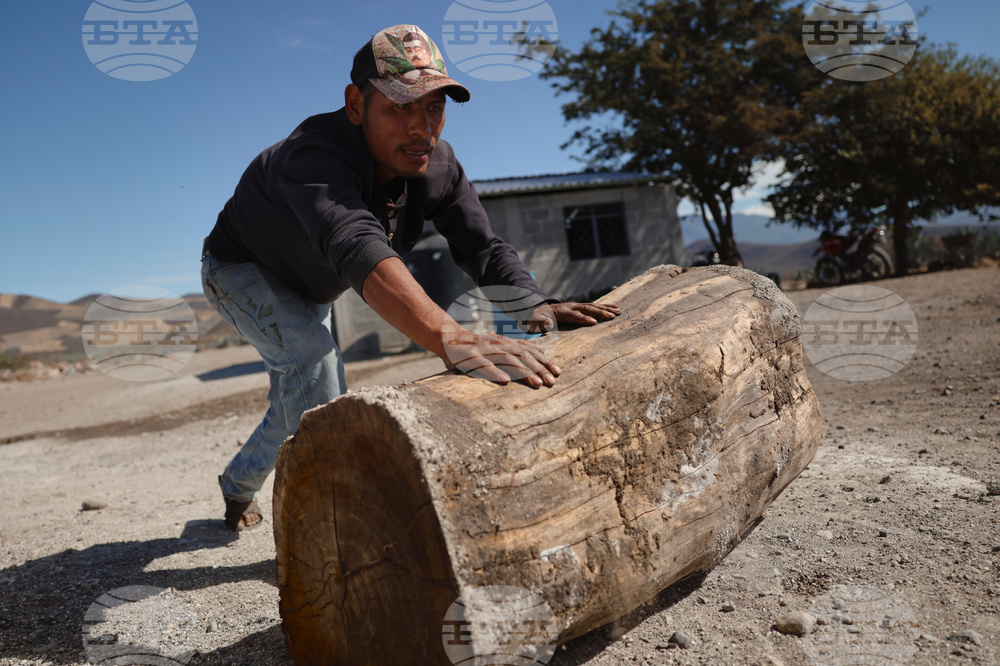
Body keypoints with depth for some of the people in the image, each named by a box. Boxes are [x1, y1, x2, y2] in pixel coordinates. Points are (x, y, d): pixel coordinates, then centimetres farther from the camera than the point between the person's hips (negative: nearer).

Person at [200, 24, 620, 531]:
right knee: (311, 350, -33)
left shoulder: (436, 165, -21)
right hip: (240, 271, -6)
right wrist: (450, 339, -78)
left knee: (297, 408, 15)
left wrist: (532, 305, -50)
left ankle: (237, 489, 45)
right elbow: (356, 246, -62)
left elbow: (483, 248, -28)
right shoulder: (314, 153, -43)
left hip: (308, 291, 7)